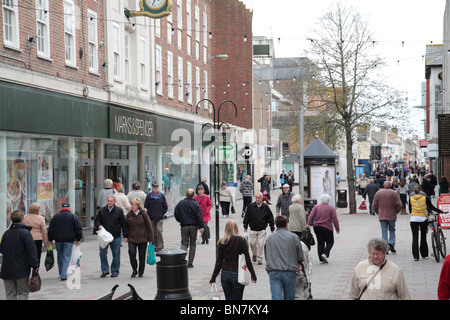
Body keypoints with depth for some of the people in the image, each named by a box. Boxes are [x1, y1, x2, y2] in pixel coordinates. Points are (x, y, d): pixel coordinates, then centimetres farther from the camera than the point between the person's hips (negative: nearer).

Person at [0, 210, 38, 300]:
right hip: (21, 269, -4)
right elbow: (31, 251, -13)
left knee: (10, 294, 11)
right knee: (23, 292, 6)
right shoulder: (25, 233, -11)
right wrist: (35, 265, -8)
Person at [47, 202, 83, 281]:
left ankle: (61, 274, 23)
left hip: (58, 240, 2)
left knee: (60, 257, 15)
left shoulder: (55, 216, 7)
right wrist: (78, 239, 6)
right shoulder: (73, 216, 1)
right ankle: (63, 275, -13)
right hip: (68, 240, -2)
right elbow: (79, 229, -1)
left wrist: (50, 239, 13)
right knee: (66, 257, -3)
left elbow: (50, 229, 7)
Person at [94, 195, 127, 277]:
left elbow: (123, 223, 3)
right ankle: (104, 270, 7)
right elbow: (96, 221, 12)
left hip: (116, 236, -1)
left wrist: (125, 235, -1)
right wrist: (98, 226, -10)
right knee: (102, 253, -3)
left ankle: (115, 271, 15)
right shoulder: (102, 210, 5)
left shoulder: (119, 211, 0)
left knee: (116, 254, 4)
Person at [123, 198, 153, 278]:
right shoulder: (129, 214, 4)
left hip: (142, 239, -1)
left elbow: (149, 226, 0)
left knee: (142, 256, 5)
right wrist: (125, 236, 8)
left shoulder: (143, 214, -4)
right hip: (132, 239, 1)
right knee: (131, 252, -19)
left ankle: (141, 272, 22)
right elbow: (126, 226, 15)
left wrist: (150, 238, -2)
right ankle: (134, 270, 1)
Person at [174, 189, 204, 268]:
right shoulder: (195, 204, -6)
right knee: (192, 244, 8)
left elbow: (176, 214, 6)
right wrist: (201, 226, -13)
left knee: (184, 243, 5)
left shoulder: (180, 203, 2)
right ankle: (190, 263, 9)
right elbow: (199, 216, -13)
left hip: (184, 226, 1)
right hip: (193, 226, -1)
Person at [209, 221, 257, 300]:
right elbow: (247, 259, -6)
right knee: (237, 298, 1)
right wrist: (253, 275, 1)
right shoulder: (241, 240, -6)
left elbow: (218, 262, 4)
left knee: (228, 298, 13)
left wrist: (213, 278, 10)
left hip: (225, 275, 3)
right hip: (237, 274, -3)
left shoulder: (222, 242, 2)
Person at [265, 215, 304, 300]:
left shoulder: (269, 238, 7)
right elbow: (300, 258, 3)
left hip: (273, 272, 1)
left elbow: (266, 257, 12)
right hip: (290, 272, -1)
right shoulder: (294, 237, 1)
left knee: (276, 297, -6)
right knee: (289, 297, 10)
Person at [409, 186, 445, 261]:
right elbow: (431, 207, 1)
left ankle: (415, 256, -8)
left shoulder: (411, 197, 5)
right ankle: (424, 254, 19)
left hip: (413, 218, 0)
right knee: (423, 237, 12)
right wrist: (441, 211, 10)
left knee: (415, 237, 0)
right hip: (423, 218, 0)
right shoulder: (424, 197, 1)